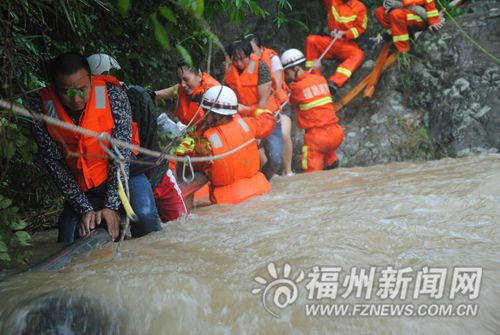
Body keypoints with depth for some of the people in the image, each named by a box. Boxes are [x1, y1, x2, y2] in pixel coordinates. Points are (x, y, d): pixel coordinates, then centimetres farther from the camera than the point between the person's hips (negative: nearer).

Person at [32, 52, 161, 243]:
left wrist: (111, 206, -24)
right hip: (81, 188, 3)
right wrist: (85, 210, -17)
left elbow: (121, 152, -20)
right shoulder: (41, 109, -15)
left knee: (145, 218, -28)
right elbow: (56, 166, -11)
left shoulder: (112, 94, -20)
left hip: (123, 173, -2)